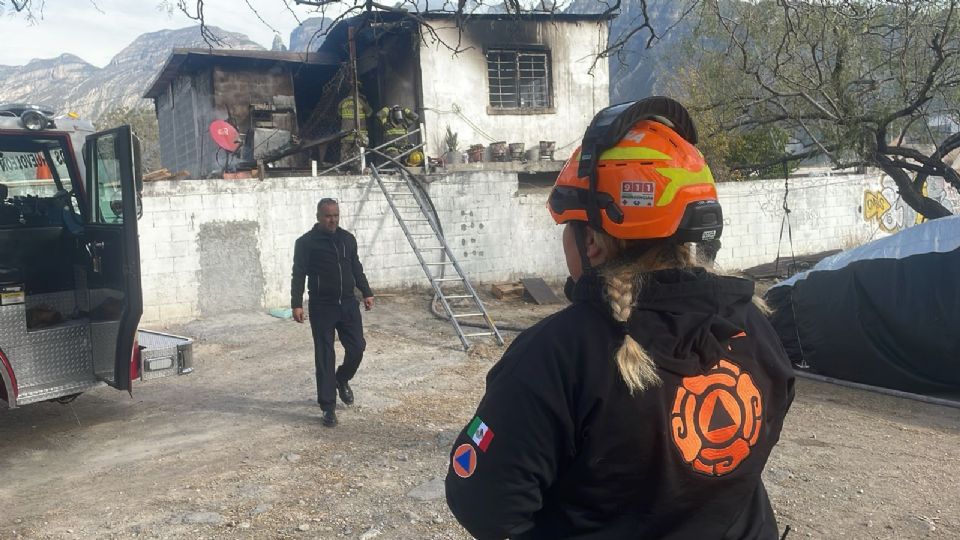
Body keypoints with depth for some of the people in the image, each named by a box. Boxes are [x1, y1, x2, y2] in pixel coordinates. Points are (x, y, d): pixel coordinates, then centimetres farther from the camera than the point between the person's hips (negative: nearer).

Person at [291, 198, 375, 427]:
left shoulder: (348, 238, 8)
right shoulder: (306, 242, -6)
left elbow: (356, 268, 16)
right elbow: (299, 275, -7)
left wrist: (366, 293, 10)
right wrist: (297, 304, -14)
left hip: (348, 304, 4)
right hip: (322, 307, -4)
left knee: (357, 347, 1)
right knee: (325, 357, -1)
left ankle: (342, 379, 33)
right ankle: (328, 407, 6)